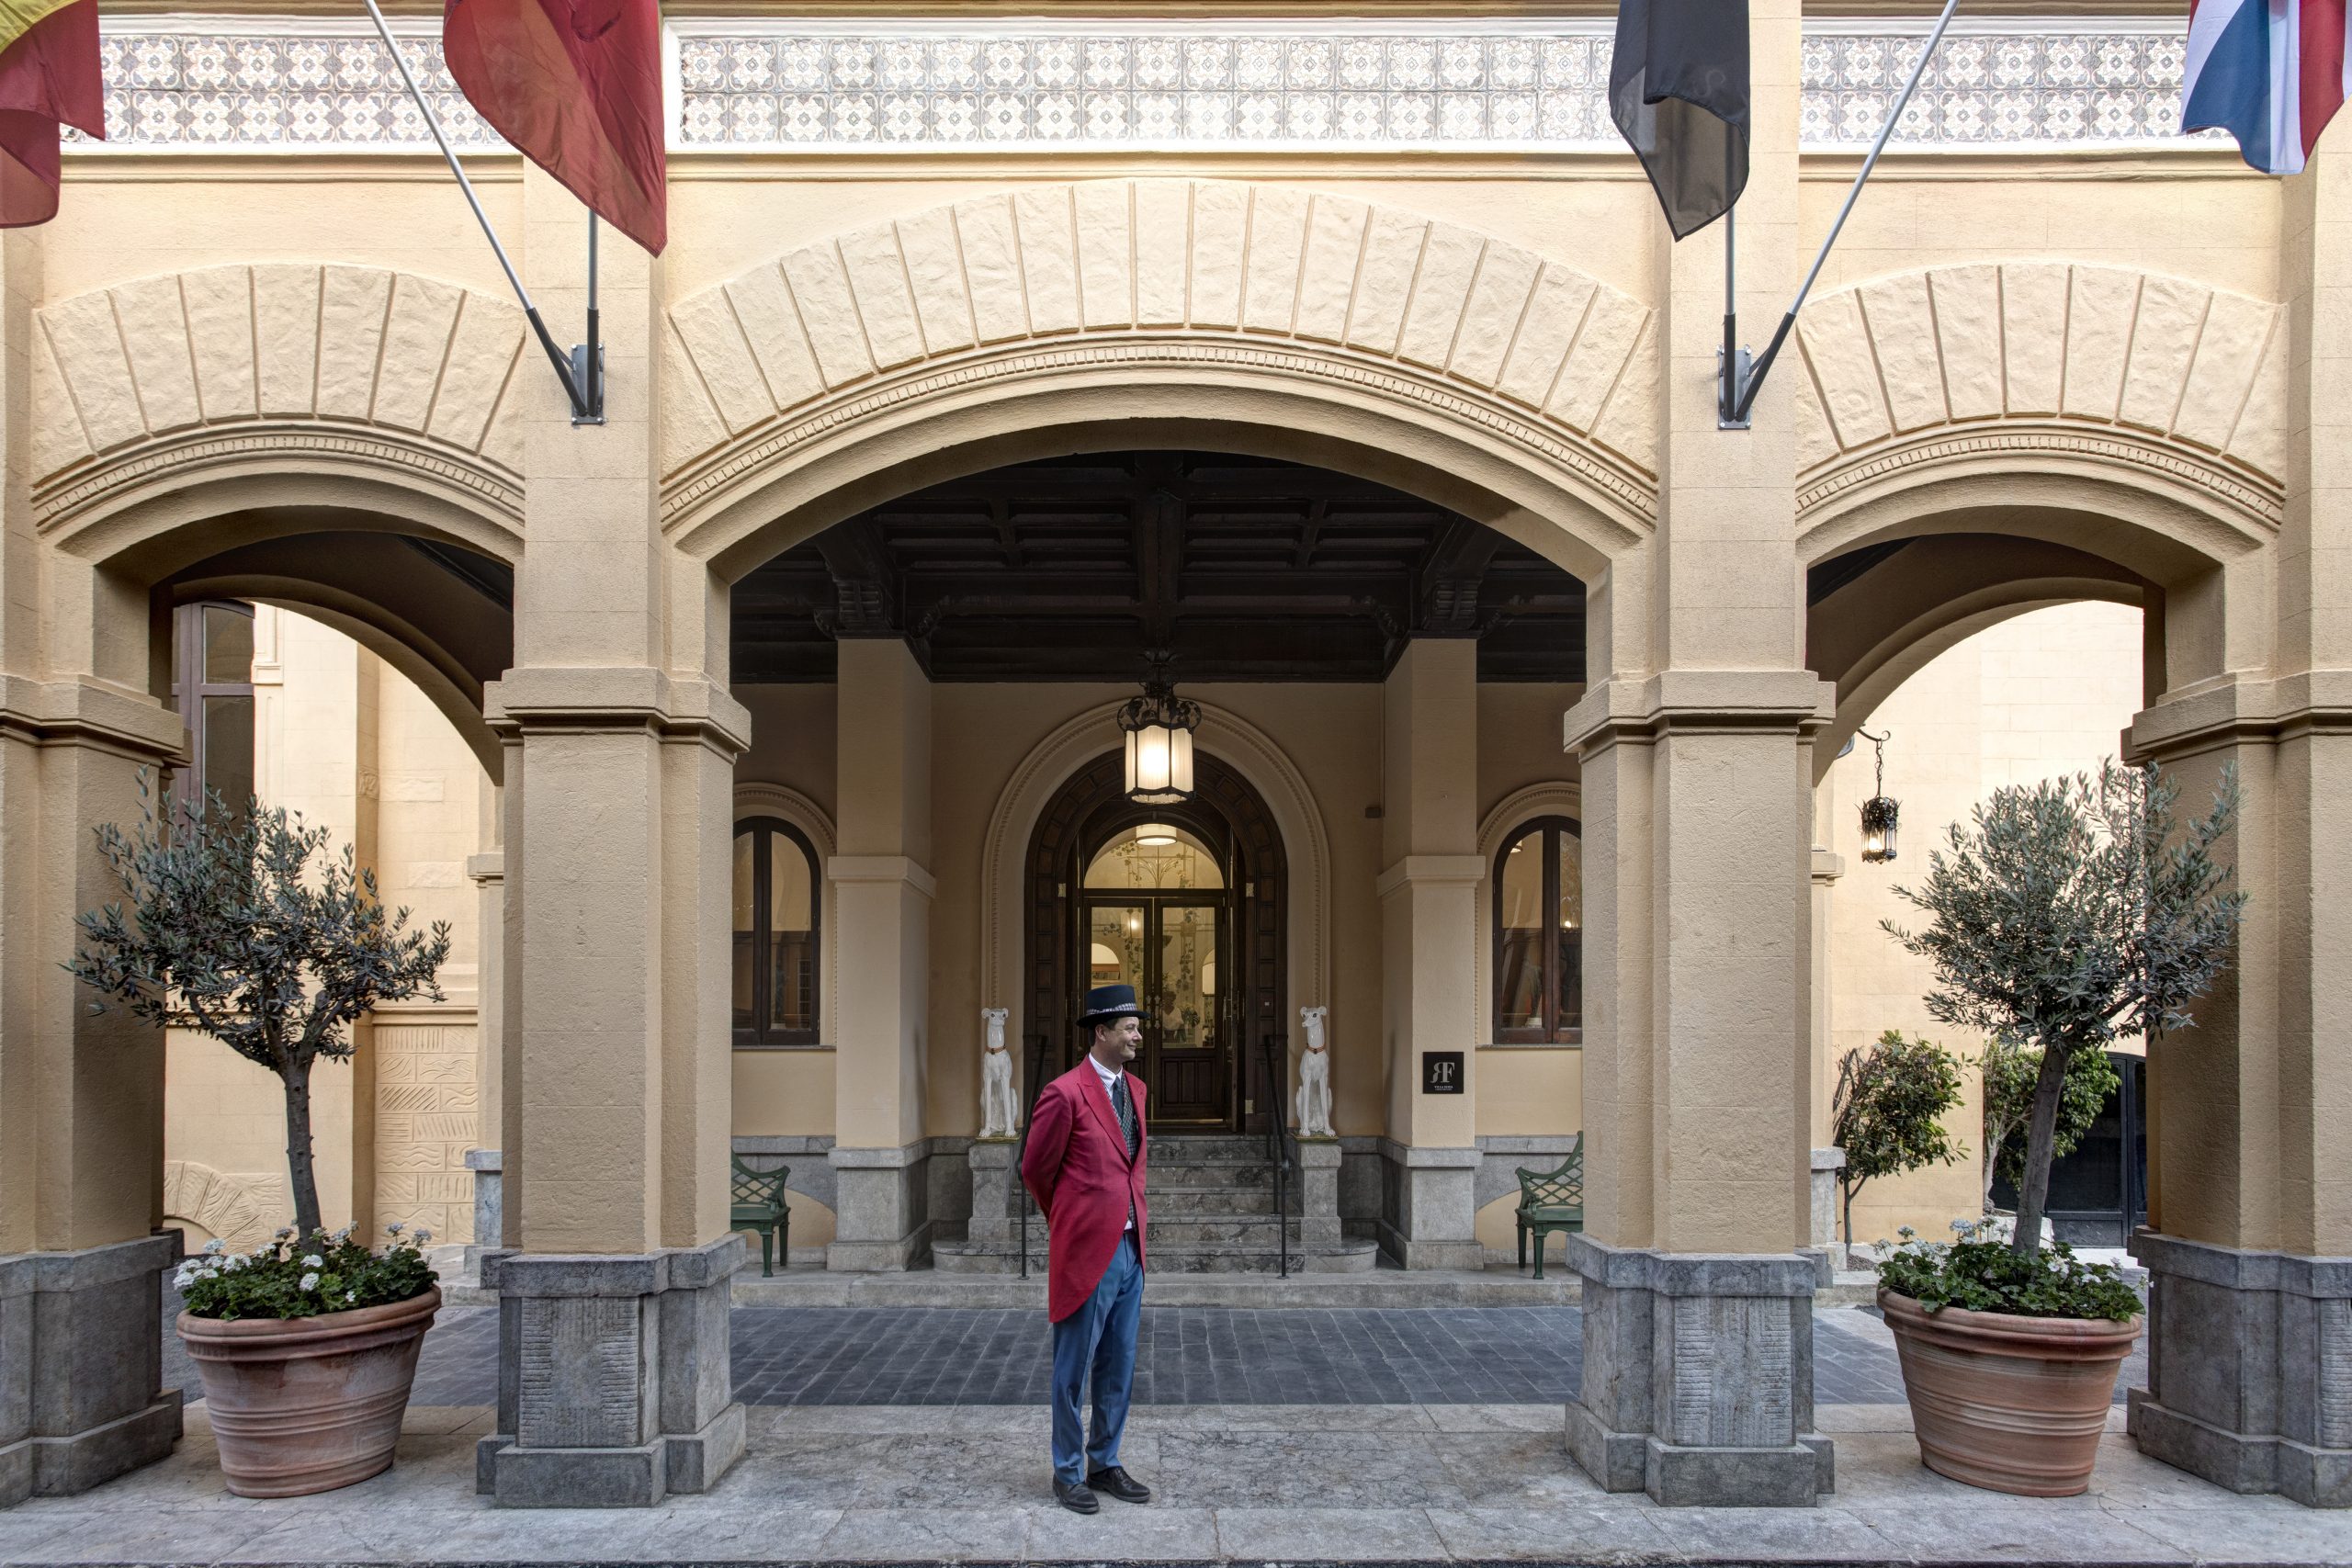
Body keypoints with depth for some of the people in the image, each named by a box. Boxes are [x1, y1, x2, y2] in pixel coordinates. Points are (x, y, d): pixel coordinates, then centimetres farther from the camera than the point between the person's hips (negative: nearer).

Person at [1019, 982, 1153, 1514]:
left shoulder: (1134, 1089, 10)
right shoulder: (1065, 1093, -14)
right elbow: (1035, 1169, -6)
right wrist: (1070, 1220, 7)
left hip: (1129, 1249, 7)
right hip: (1087, 1251, -7)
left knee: (1119, 1371, 14)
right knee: (1073, 1371, 5)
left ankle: (1105, 1464, 27)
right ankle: (1067, 1473, 18)